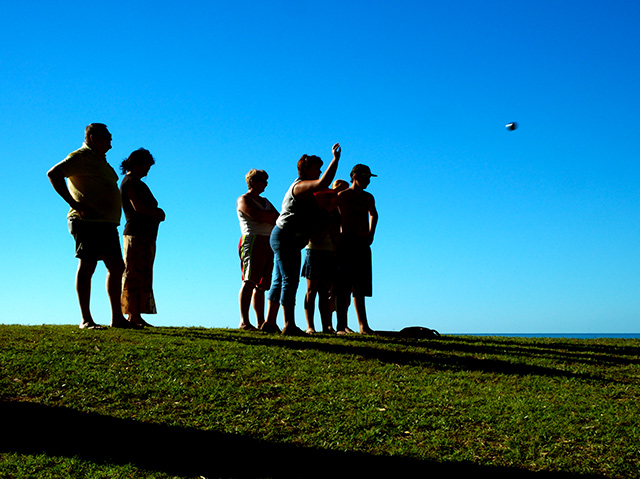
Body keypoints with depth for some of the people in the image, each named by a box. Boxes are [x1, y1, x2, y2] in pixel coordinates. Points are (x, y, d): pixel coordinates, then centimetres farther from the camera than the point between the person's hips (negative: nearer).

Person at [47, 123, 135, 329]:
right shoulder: (80, 157, -4)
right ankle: (85, 319, -4)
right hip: (88, 221, -10)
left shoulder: (100, 160, 25)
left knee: (116, 268, 7)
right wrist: (75, 204, -20)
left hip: (107, 223, 10)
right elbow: (53, 174, -16)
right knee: (86, 267, -7)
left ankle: (117, 318, 12)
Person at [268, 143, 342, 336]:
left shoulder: (305, 189, 18)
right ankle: (289, 325, -16)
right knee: (290, 280, -13)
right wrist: (335, 159, -27)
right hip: (286, 238, -11)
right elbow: (322, 183, -31)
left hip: (286, 239, 11)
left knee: (279, 281, 11)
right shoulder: (299, 186, -15)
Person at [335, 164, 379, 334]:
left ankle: (363, 325, 8)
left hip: (363, 244, 6)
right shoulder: (342, 196, -2)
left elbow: (373, 215, 33)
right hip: (346, 243, -6)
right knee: (343, 288, -7)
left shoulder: (368, 198, 15)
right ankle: (341, 325, -7)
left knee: (360, 288, 7)